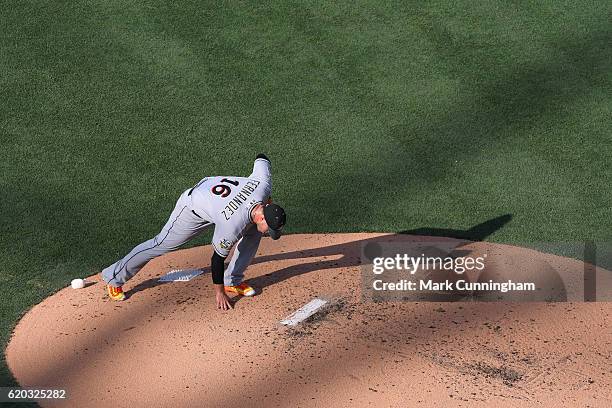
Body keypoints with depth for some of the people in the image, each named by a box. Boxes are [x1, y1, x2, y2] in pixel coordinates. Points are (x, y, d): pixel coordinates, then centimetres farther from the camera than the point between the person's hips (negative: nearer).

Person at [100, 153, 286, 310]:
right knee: (162, 244, 2)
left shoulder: (264, 183, -27)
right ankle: (114, 278, 20)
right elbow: (218, 258, -25)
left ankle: (233, 281, 10)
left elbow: (261, 158, -5)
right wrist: (219, 292, -15)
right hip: (193, 209, -7)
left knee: (253, 233, -3)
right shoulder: (233, 225, -40)